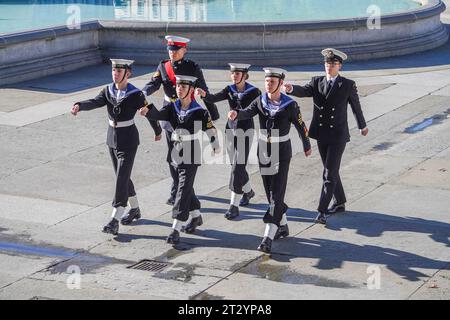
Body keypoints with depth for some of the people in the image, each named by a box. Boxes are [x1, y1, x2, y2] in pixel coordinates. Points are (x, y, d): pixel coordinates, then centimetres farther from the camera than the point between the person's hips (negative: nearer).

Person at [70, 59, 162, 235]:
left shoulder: (136, 95, -14)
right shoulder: (108, 91, 0)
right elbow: (94, 103, -17)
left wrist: (158, 131, 15)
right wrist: (78, 106, -39)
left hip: (128, 141, -6)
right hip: (113, 138, 6)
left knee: (121, 179, -10)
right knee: (122, 177, 17)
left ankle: (115, 220, -11)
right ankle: (135, 209, 36)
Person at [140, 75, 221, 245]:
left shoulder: (199, 111, -11)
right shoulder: (173, 107, 2)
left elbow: (211, 129, -1)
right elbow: (159, 115, -15)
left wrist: (216, 147, 11)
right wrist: (148, 111, -37)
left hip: (191, 154, -6)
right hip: (177, 151, 6)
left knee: (184, 188, -11)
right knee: (185, 187, 19)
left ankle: (176, 229, -13)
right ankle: (196, 216, 41)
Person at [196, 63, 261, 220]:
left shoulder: (253, 91, -8)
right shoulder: (229, 90, 2)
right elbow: (214, 98, -13)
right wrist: (204, 94, -32)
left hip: (246, 131, -5)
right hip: (231, 130, 5)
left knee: (238, 167, -10)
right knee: (237, 166, 16)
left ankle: (234, 205, -8)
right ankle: (248, 191, 42)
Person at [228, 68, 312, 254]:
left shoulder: (290, 105, -11)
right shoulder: (260, 102, -1)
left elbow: (301, 127, 3)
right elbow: (247, 113, -20)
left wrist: (307, 146, 16)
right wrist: (236, 114, -43)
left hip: (282, 153, -5)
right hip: (264, 152, 5)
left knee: (276, 194, -11)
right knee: (270, 193, 14)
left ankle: (268, 238, -15)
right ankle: (283, 226, 33)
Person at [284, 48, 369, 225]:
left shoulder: (348, 85, -5)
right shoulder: (317, 82, 3)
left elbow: (356, 106, 8)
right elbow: (304, 91, -17)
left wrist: (362, 126, 21)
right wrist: (291, 89, -39)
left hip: (338, 136, -4)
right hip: (321, 134, 4)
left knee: (330, 174, -10)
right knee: (330, 171, 17)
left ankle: (322, 211, -10)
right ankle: (339, 203, 34)